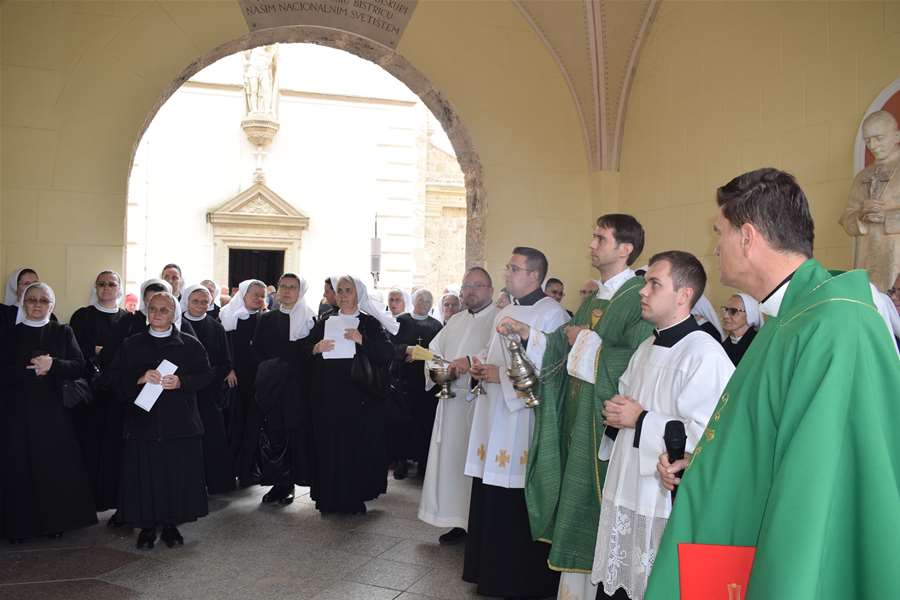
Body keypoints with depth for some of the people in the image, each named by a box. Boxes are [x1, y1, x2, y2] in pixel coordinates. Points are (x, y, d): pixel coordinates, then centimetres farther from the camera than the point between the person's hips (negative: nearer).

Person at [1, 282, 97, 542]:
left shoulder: (62, 332, 7)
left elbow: (79, 367, -1)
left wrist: (52, 365, -16)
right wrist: (33, 369, -14)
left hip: (53, 410, 0)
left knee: (56, 467, 0)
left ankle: (55, 521, 13)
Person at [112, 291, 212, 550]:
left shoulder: (190, 344, 6)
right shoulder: (131, 345, 9)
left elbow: (206, 375, 1)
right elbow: (117, 378, 4)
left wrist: (180, 382, -15)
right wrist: (140, 379, -14)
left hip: (180, 423, 0)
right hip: (143, 422, 1)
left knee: (178, 476, 2)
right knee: (146, 477, 1)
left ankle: (171, 524, 16)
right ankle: (148, 526, 15)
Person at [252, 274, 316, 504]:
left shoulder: (310, 320, 2)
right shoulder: (267, 319, 11)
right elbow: (257, 350, 9)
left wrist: (280, 364, -11)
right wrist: (270, 368, -5)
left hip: (298, 387, -2)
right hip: (272, 387, 3)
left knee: (295, 432, -4)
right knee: (273, 432, 2)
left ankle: (287, 483, 8)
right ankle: (278, 482, 12)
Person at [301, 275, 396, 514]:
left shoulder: (370, 323, 4)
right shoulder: (325, 321, 12)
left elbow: (387, 352, -6)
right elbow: (303, 347, 9)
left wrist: (361, 340, -18)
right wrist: (317, 347, -11)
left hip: (359, 395, -2)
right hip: (328, 395, 2)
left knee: (358, 445, -1)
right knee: (329, 445, 0)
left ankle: (355, 498, 11)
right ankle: (329, 498, 12)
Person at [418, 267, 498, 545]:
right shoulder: (455, 322, 20)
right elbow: (433, 351, 20)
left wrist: (471, 361, -23)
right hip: (451, 401, 7)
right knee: (451, 459, 9)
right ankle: (460, 521, 20)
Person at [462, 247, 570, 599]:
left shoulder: (552, 314, -10)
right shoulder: (505, 313, 17)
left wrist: (501, 376, -16)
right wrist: (482, 368, 3)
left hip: (524, 421, -8)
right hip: (494, 419, 8)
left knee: (519, 509, 0)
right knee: (491, 503, 12)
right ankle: (492, 571, 27)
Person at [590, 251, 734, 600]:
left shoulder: (705, 355, -18)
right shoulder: (646, 349, 11)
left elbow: (706, 437, -27)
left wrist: (641, 421, -17)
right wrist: (615, 413, 0)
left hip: (668, 507, -8)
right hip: (625, 495, 8)